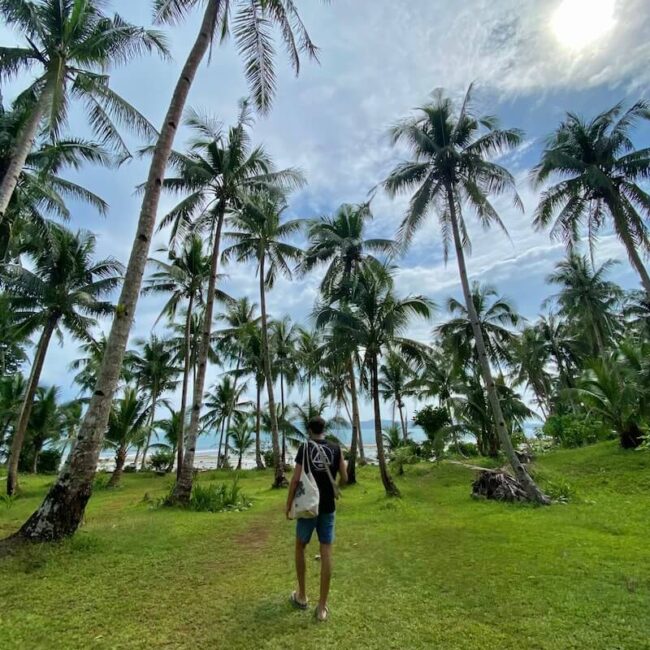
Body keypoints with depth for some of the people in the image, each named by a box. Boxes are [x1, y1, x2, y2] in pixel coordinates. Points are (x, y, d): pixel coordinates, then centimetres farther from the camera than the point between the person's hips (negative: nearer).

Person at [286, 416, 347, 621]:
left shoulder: (305, 448, -9)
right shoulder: (336, 449, -2)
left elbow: (295, 480, -12)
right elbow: (344, 479, 3)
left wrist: (288, 505, -2)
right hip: (328, 508, 2)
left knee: (300, 548, 19)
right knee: (326, 553, 7)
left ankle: (302, 596, 30)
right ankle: (322, 606, 13)